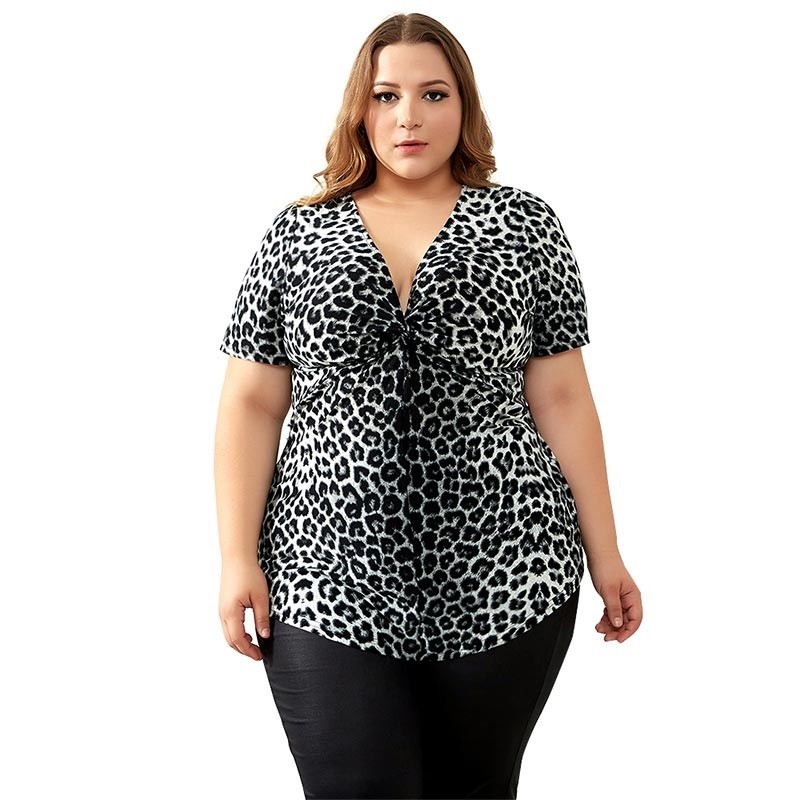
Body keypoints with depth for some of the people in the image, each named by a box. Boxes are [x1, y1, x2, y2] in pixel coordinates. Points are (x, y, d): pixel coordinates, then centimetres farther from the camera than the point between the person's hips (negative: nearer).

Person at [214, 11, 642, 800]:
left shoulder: (524, 224, 5)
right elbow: (251, 406, 4)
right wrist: (238, 558, -3)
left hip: (502, 578, 1)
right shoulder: (295, 234, 6)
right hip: (330, 586, 0)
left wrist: (604, 554, 3)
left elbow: (562, 398, 4)